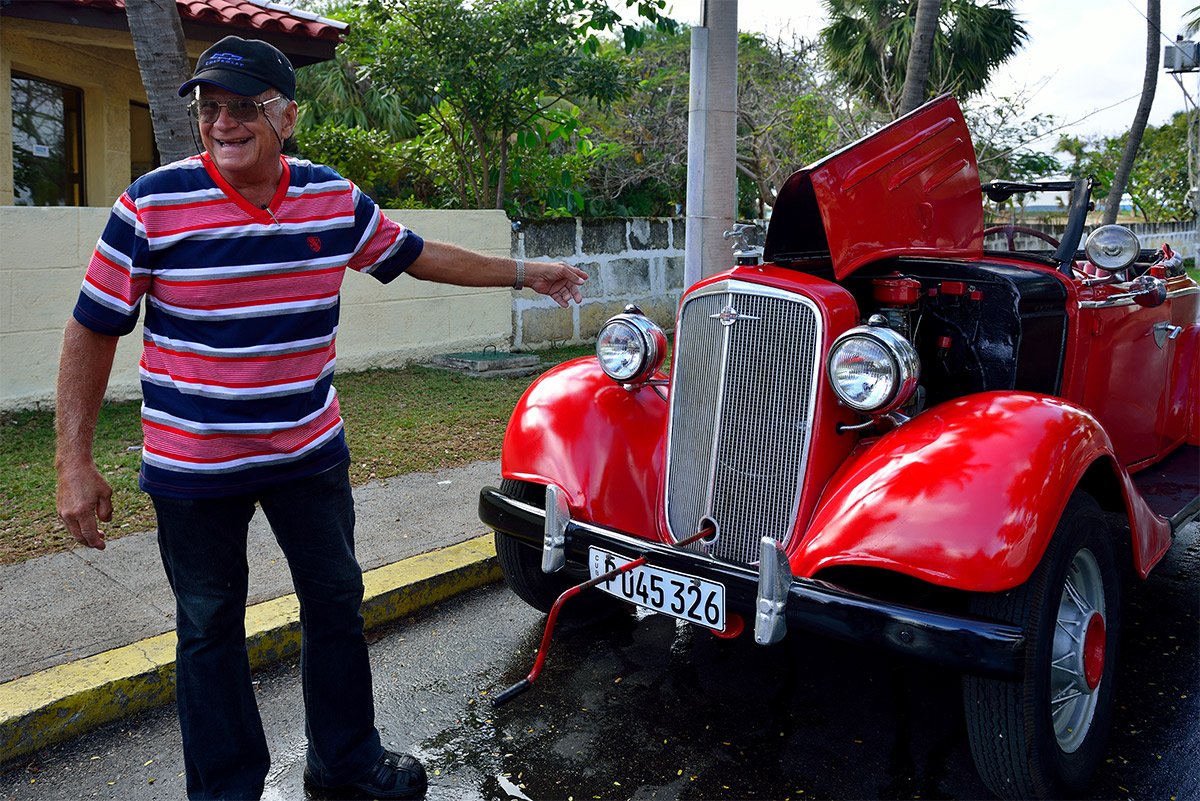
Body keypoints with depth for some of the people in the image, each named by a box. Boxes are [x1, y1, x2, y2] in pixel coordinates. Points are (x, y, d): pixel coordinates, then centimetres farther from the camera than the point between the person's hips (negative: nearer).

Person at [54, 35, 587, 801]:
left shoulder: (334, 197, -3)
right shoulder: (153, 204, -13)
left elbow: (418, 255, 11)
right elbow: (94, 330, -7)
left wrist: (526, 272, 16)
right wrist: (75, 463, -10)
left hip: (310, 450, 4)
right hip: (194, 465, -3)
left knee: (337, 600, 15)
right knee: (210, 626, 10)